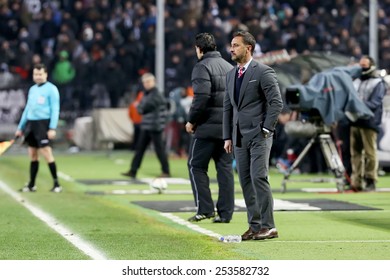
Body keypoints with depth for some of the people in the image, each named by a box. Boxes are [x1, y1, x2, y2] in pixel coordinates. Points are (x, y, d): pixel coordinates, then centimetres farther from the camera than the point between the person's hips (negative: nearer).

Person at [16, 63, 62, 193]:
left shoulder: (51, 89, -3)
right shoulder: (32, 89, 18)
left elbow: (55, 109, -8)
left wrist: (52, 128, -17)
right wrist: (20, 127, 22)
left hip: (43, 123, -7)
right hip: (30, 123, 7)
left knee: (46, 152, -12)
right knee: (33, 155, 9)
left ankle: (56, 184, -7)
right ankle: (31, 185, 14)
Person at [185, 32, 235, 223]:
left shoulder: (202, 67, -8)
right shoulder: (229, 67, 17)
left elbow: (201, 97, -19)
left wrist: (192, 120, -9)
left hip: (208, 126, -7)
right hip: (228, 127, 7)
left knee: (196, 165, 3)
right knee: (225, 168, 8)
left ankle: (204, 208, -3)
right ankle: (225, 213, 7)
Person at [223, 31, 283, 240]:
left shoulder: (263, 72, -7)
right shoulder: (231, 75, 15)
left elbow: (277, 102, -11)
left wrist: (266, 129, -13)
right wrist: (228, 137, 12)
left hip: (259, 136, -7)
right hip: (240, 137, 7)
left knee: (258, 177, -14)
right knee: (245, 181, 6)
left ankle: (268, 226, -9)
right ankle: (254, 225, 11)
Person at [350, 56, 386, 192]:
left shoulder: (378, 83, 3)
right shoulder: (356, 82, 22)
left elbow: (375, 103, -9)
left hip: (369, 123, -6)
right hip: (355, 122, 6)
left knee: (370, 152, -6)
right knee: (355, 152, 3)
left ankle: (370, 180, -1)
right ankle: (356, 181, 5)